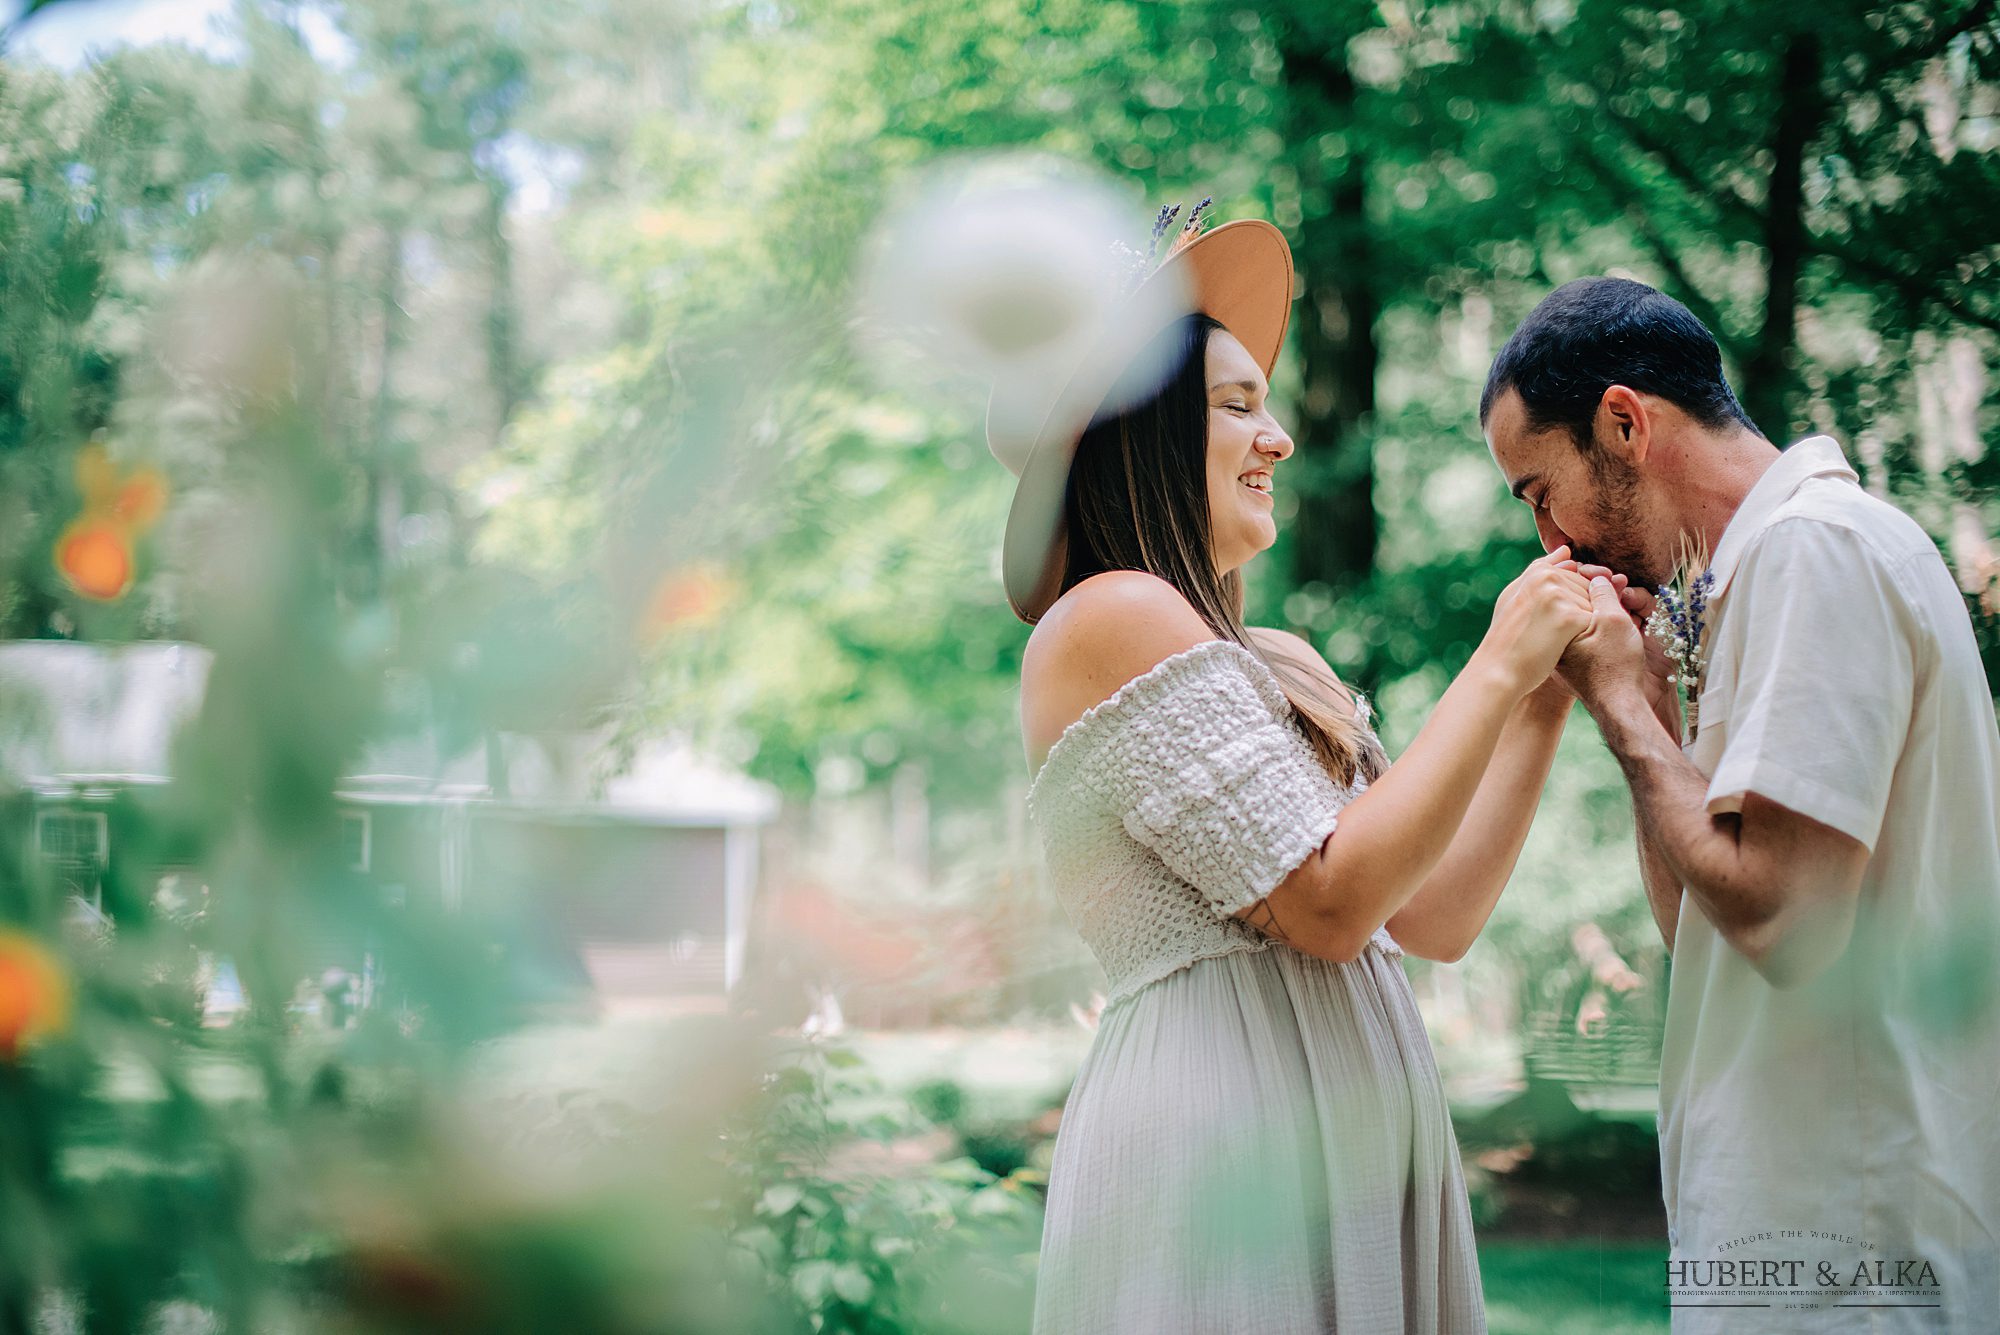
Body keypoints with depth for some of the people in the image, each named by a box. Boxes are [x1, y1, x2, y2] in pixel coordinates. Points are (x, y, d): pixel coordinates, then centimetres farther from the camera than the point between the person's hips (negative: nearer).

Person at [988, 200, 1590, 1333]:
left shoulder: (1282, 663, 16)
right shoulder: (1114, 618, -9)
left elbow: (1435, 919, 14)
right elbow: (1328, 900, -15)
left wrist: (1545, 704, 9)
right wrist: (1496, 673, -8)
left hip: (1353, 1150, 9)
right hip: (1221, 1142, -8)